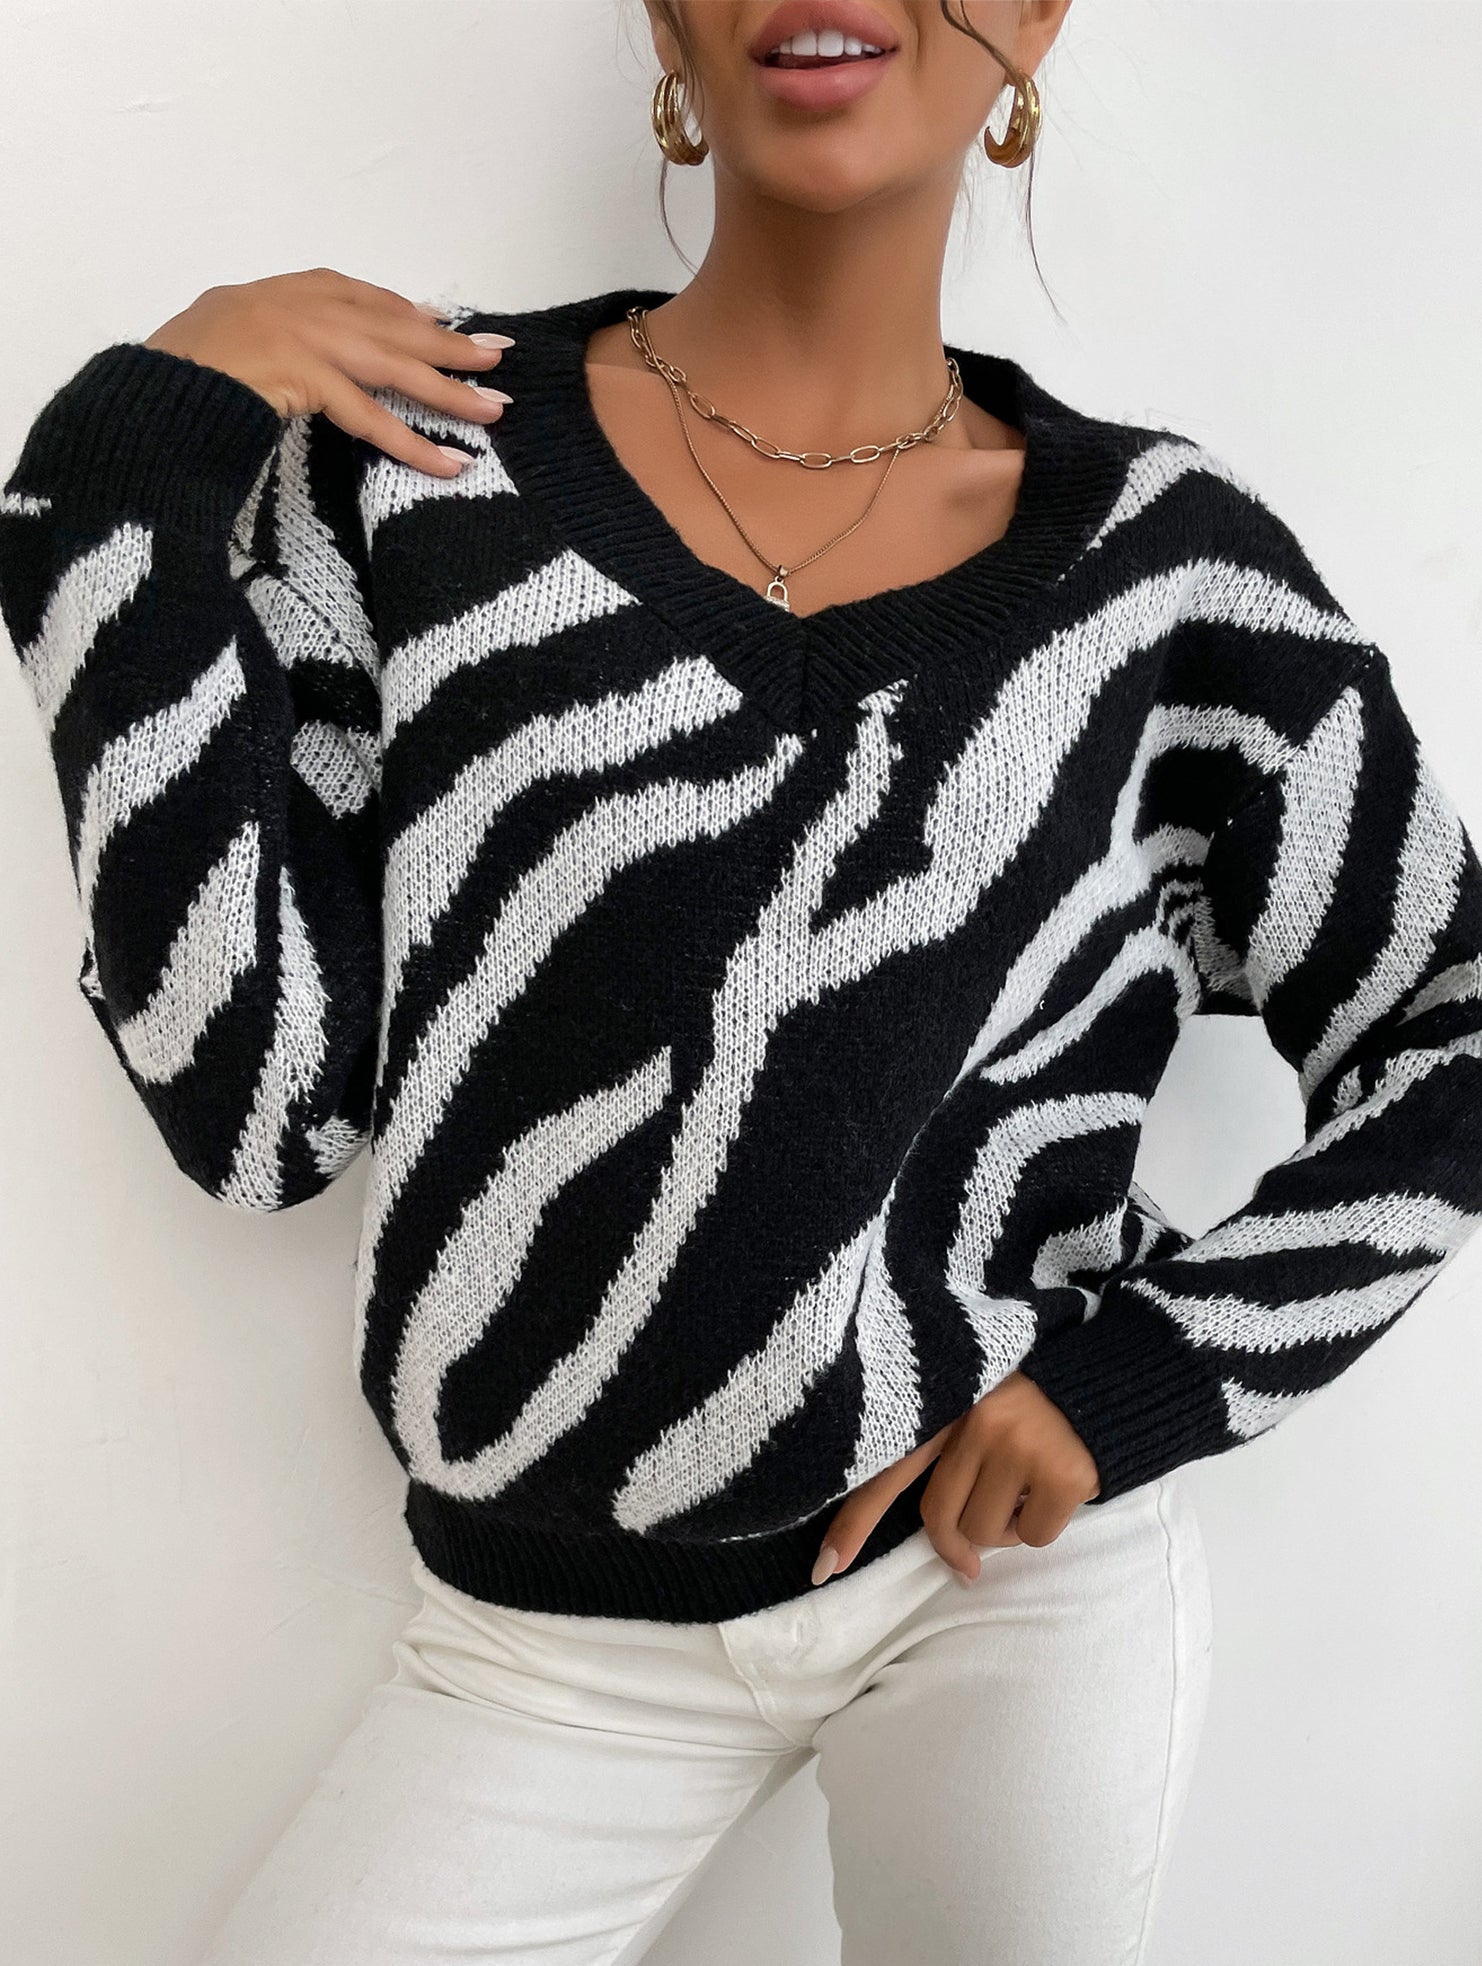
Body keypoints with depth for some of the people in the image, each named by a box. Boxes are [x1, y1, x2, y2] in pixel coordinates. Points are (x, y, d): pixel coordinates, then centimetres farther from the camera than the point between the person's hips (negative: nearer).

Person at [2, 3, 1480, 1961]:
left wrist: (1146, 1372, -8)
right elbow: (257, 1104, -10)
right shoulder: (421, 443, -5)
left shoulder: (1158, 550, -4)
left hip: (1026, 1556, 1)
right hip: (562, 1634, 0)